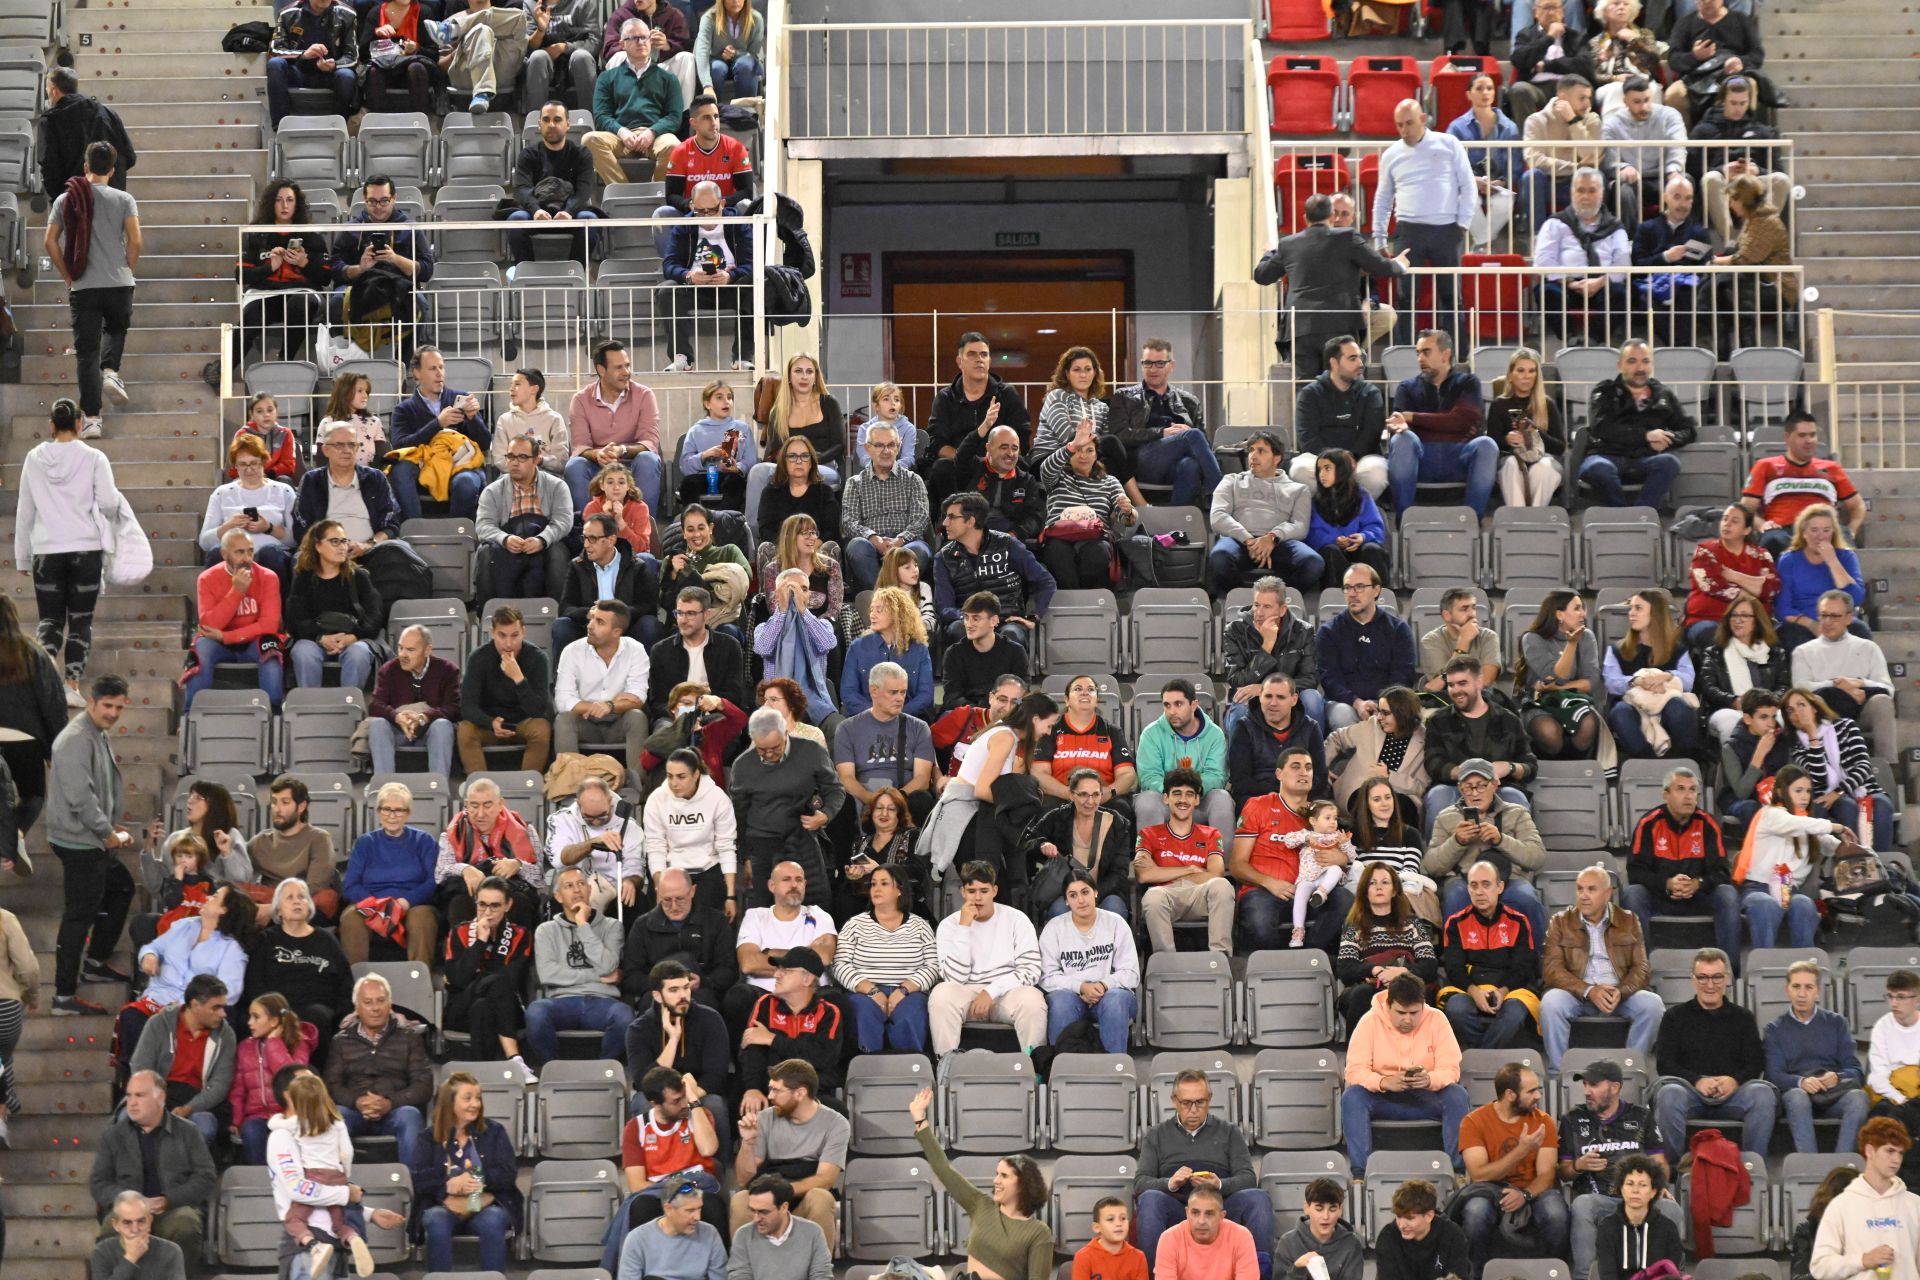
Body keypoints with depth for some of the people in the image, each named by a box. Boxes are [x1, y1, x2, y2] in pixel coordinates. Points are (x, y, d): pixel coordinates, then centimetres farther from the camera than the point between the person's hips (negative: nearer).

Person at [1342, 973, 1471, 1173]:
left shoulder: (1436, 1019, -6)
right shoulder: (1370, 1021, -8)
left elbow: (1451, 1069, -11)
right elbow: (1355, 1070, -15)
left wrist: (1430, 1080, -35)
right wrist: (1384, 1082, -36)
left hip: (1426, 1098, 1)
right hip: (1382, 1099, -1)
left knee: (1457, 1095, -28)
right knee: (1351, 1096, -31)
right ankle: (1360, 1172, -36)